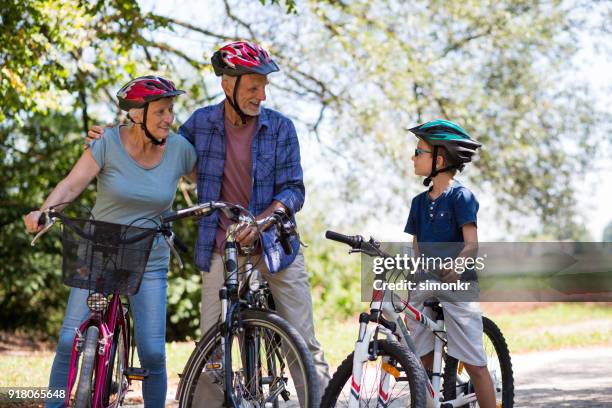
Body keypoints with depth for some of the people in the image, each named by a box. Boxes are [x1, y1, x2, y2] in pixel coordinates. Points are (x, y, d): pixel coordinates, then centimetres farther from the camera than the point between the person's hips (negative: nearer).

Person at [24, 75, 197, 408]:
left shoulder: (179, 148, -4)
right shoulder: (109, 143, -10)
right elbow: (72, 184, -14)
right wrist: (42, 212, -30)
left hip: (149, 264, 1)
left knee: (153, 352, -6)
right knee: (70, 342, -6)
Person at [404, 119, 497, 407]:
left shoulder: (460, 196, -6)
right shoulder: (419, 202, 13)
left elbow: (471, 244, -14)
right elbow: (417, 247, 13)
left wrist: (454, 269, -29)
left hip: (457, 286, -6)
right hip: (424, 287, 6)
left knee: (474, 363, -4)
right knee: (424, 362, 5)